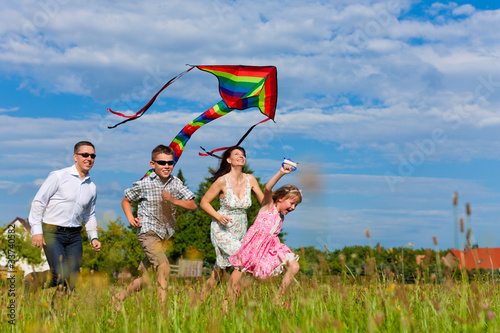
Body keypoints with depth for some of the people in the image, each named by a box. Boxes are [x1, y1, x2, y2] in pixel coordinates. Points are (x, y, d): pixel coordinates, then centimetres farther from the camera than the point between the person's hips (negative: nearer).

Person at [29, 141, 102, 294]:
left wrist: (94, 237, 12)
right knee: (61, 276, -18)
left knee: (72, 282, -2)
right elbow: (38, 202, -6)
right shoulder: (58, 176, -5)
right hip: (52, 232, -5)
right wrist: (36, 230, -13)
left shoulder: (91, 187, 13)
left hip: (74, 235, 6)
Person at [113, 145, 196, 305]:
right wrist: (131, 218, -7)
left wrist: (173, 200, -17)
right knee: (164, 267, -25)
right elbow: (125, 201, 10)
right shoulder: (144, 184, -6)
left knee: (145, 280, 10)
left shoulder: (176, 183, 1)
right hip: (148, 232, -4)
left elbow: (192, 205, -2)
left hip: (165, 234, 5)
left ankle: (119, 297, 31)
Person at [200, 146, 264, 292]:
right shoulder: (222, 181, -15)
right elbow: (204, 202, -6)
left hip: (241, 230, 5)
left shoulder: (250, 179, -3)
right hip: (223, 229, -5)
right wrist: (219, 217, -19)